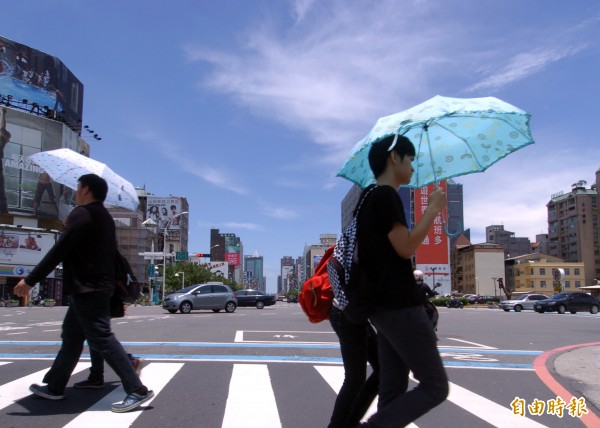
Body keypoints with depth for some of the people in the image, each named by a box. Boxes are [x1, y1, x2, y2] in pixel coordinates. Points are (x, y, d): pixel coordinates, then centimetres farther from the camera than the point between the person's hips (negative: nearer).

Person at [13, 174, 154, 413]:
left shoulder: (82, 214, -12)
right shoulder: (103, 217, 17)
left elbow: (59, 251, -17)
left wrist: (30, 280, -12)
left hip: (87, 289, -10)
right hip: (95, 287, 10)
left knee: (101, 339, -10)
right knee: (71, 337, 18)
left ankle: (137, 390, -11)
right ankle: (54, 386, 29)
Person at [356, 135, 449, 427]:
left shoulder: (368, 199, 19)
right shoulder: (386, 195, -10)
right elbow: (405, 248, -18)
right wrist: (433, 208, -10)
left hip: (383, 306, 10)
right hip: (399, 305, -10)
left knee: (392, 390, 9)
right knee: (435, 386, -5)